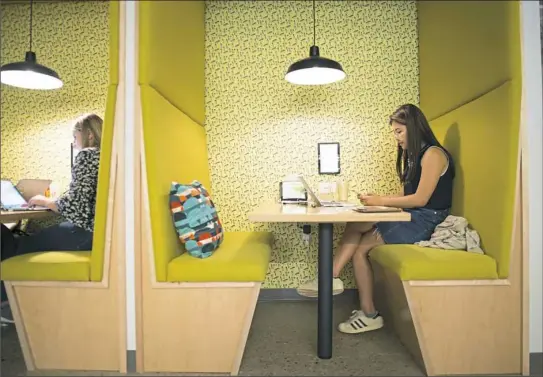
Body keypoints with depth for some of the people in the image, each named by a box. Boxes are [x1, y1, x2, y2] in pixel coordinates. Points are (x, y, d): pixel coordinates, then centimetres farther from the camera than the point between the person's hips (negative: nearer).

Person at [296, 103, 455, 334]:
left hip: (426, 222, -8)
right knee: (355, 227, -13)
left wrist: (381, 201, -14)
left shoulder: (433, 154, -10)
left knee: (359, 246, -18)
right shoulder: (412, 155, 20)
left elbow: (420, 198, -18)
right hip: (412, 218, 8)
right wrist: (378, 200, -1)